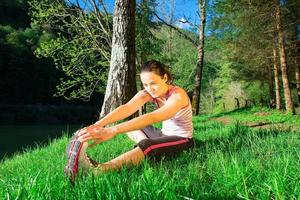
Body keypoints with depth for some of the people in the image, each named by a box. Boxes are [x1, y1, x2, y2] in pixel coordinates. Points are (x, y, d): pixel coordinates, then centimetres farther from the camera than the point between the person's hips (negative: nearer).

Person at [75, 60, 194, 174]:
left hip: (183, 140, -7)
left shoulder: (178, 95, -28)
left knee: (146, 146, -36)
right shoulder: (148, 93, -10)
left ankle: (97, 169, -47)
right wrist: (98, 124, -47)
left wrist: (113, 130, -55)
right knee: (129, 125, 5)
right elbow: (126, 108, -28)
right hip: (165, 134, 7)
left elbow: (152, 118, -44)